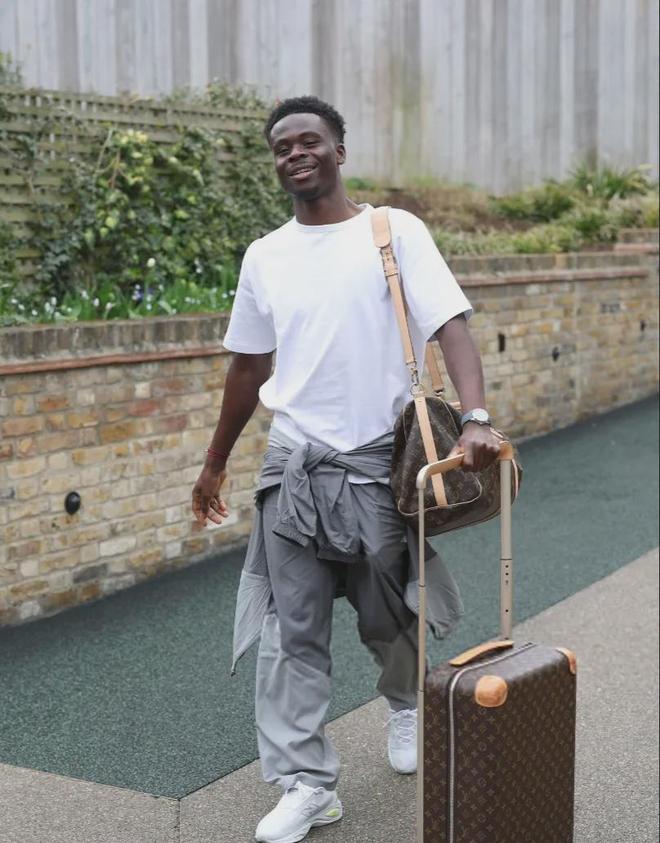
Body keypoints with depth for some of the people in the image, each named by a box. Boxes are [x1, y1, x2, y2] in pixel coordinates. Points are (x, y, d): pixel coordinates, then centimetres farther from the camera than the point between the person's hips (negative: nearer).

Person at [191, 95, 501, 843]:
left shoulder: (394, 232, -5)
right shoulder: (264, 256, 6)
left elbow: (449, 326, -15)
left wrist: (475, 419, -32)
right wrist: (215, 463, 20)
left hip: (377, 460, -3)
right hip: (293, 464, 3)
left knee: (387, 618, 12)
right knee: (291, 631, 0)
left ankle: (405, 705, 44)